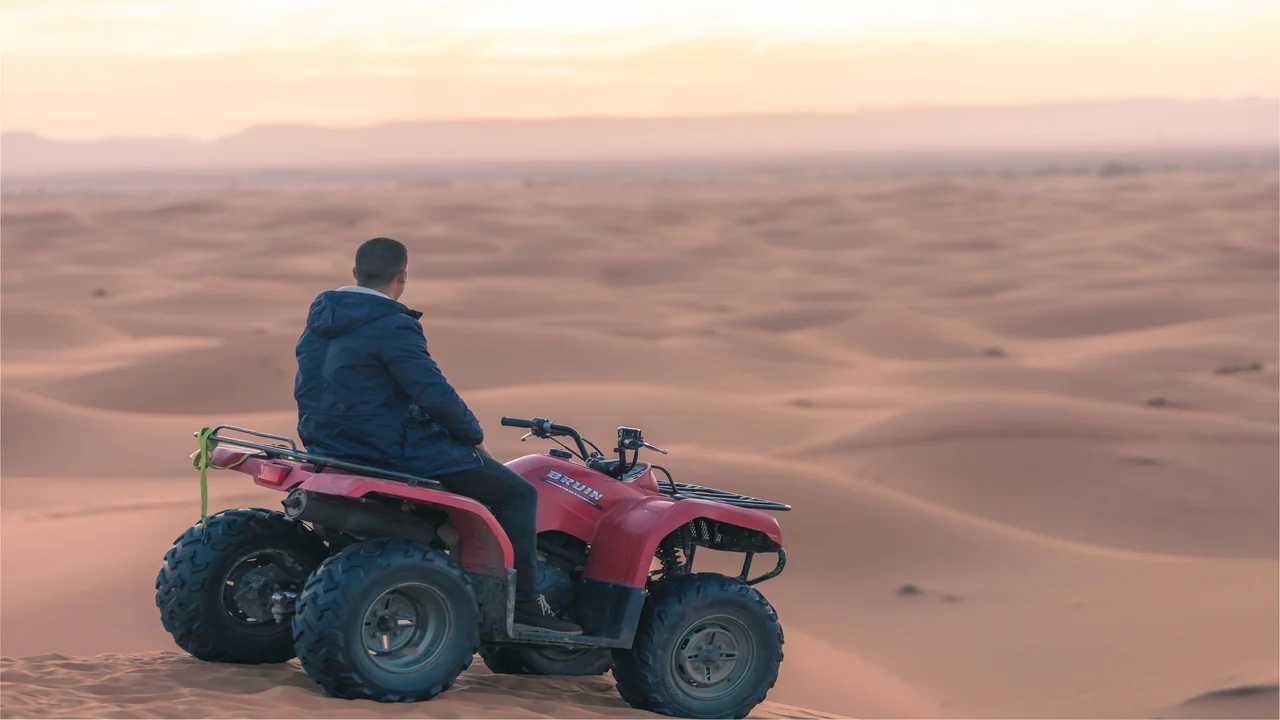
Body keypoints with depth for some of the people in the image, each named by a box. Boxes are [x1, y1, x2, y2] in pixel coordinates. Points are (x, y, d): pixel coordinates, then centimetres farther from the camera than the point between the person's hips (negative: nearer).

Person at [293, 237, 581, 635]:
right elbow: (435, 394, -21)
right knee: (518, 494, 0)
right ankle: (525, 606, -1)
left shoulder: (320, 320, 9)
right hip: (394, 450, -10)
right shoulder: (393, 328, -19)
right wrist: (474, 435, -5)